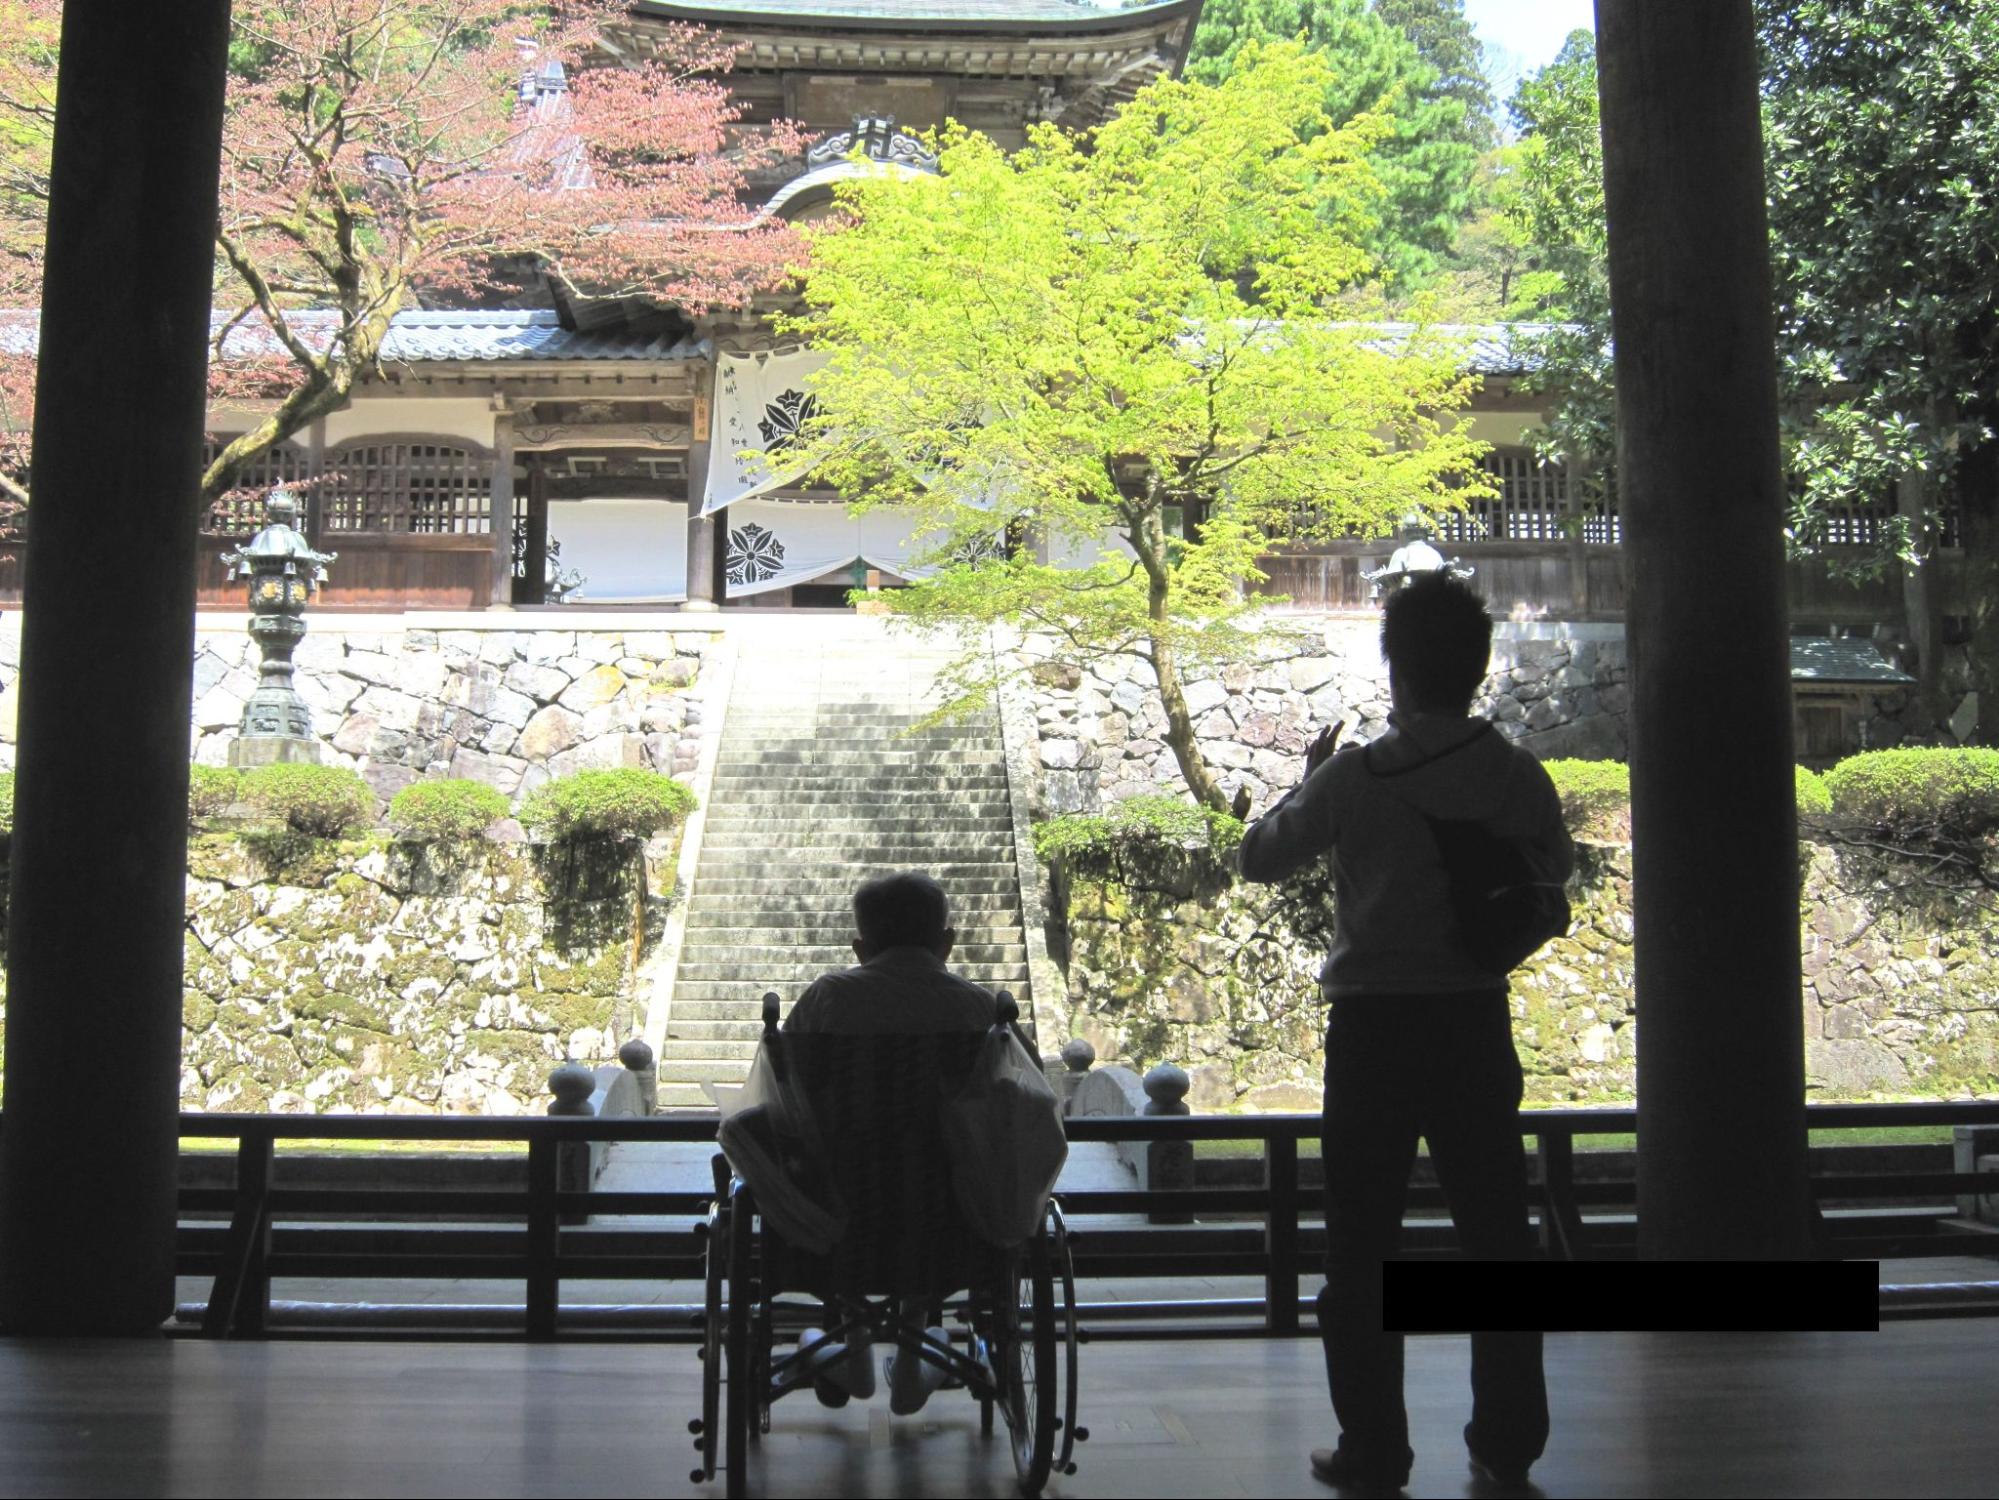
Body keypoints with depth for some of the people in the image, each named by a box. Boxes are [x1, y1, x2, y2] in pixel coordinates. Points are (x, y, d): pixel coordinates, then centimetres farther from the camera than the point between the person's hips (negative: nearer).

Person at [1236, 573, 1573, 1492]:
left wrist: (1307, 781, 15)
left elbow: (1260, 857, 1)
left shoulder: (1355, 777, -11)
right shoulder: (1518, 777, -2)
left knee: (1363, 1243, 7)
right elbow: (1555, 866, 16)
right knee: (1496, 1234, 13)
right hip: (1476, 1020, 3)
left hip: (1373, 1023, -3)